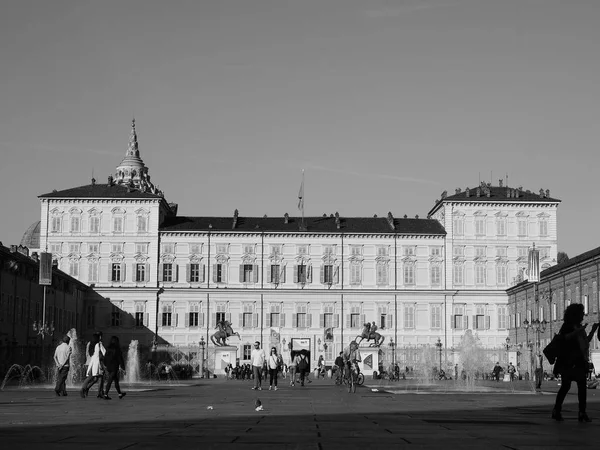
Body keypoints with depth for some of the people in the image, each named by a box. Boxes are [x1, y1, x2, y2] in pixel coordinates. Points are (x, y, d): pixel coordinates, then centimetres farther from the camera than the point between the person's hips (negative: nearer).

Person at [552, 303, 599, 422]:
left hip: (579, 362, 7)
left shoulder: (579, 327, 18)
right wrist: (577, 332, -26)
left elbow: (586, 341, 24)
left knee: (582, 386, -1)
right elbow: (563, 337, -19)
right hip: (568, 362, -7)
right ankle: (556, 411, 2)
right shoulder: (567, 325, -3)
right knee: (566, 386, -7)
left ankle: (582, 413, -2)